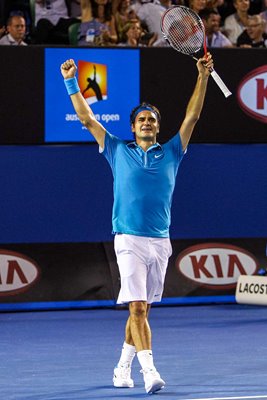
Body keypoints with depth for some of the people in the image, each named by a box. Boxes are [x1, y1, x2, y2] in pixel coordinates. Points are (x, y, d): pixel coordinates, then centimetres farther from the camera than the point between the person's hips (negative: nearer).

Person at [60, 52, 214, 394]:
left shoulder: (171, 153, 13)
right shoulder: (118, 152, 10)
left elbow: (192, 117, 8)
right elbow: (87, 119, 11)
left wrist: (203, 76, 1)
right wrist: (71, 83, 7)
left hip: (160, 242, 3)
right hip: (129, 240, -3)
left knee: (142, 310, 10)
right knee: (137, 307, -14)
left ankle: (123, 367, 25)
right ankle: (149, 372, -23)